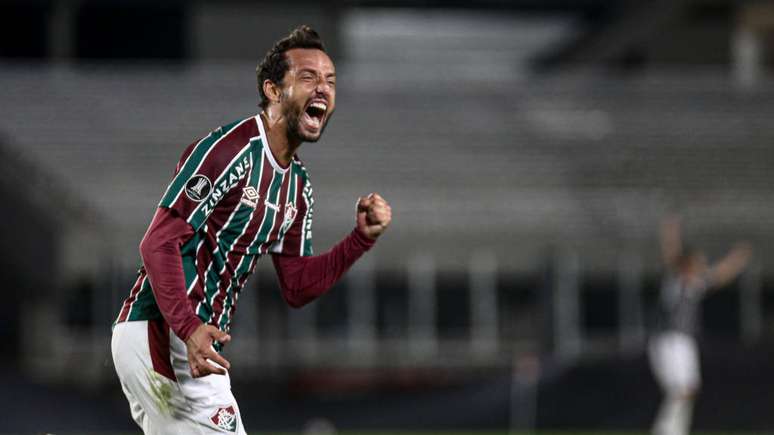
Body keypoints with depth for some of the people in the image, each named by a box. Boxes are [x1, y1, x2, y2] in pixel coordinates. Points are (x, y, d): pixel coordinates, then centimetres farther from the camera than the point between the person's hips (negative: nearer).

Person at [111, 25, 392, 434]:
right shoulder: (230, 149, -13)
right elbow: (159, 242, -19)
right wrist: (189, 328, -32)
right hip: (161, 334, -10)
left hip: (199, 340, 10)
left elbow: (296, 287, 16)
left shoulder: (297, 184, 16)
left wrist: (362, 237, 3)